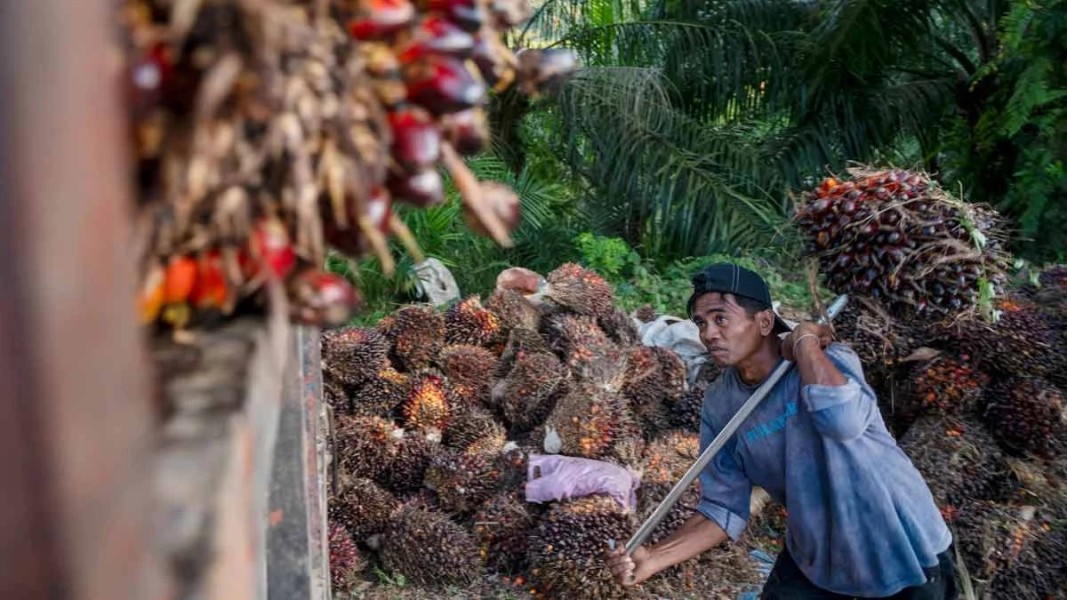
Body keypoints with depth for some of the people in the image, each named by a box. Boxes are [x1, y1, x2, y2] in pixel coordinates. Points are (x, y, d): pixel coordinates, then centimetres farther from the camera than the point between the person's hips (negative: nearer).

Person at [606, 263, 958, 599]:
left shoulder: (827, 360, -23)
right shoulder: (719, 405, -10)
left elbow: (843, 420, -46)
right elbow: (725, 507, -6)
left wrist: (804, 339, -32)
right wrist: (655, 558, -18)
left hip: (903, 552, -3)